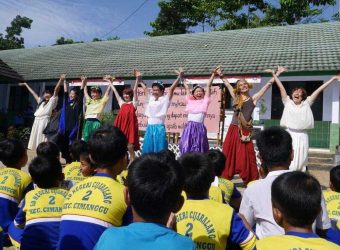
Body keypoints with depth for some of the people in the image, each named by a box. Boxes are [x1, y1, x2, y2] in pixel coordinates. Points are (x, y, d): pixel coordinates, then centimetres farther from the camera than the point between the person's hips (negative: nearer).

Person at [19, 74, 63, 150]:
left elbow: (56, 90, -8)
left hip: (44, 121, -7)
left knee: (43, 140, -11)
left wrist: (61, 80, -18)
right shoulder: (40, 101, 21)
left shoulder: (52, 101, 3)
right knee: (36, 140, 8)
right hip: (37, 122, 7)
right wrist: (26, 84, 41)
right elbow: (33, 93, 31)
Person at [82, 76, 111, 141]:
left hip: (96, 122, -5)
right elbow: (85, 91, 28)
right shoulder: (89, 100, 22)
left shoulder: (102, 101, 9)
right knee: (85, 138, 5)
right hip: (87, 121, 5)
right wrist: (83, 82, 28)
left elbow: (108, 91, 4)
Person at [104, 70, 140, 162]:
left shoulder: (133, 103, 3)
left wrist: (137, 79, -15)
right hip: (121, 126, 5)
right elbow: (115, 92, 20)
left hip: (130, 126, -5)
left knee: (130, 147, -3)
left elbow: (135, 91, -7)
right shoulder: (122, 103, 15)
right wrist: (110, 82, 24)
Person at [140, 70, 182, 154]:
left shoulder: (165, 99, -1)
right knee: (147, 150, 8)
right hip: (149, 128, 5)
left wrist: (179, 77, -15)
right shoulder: (150, 99, 12)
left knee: (159, 151, -1)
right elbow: (145, 88, 21)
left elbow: (172, 88, -9)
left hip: (159, 128, -5)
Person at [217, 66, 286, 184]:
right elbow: (227, 85, 17)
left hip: (245, 131, -2)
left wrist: (277, 74, 8)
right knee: (229, 155, 6)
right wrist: (220, 75, 19)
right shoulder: (236, 97, 11)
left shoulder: (253, 98, 7)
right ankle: (225, 179, 17)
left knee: (246, 157, 3)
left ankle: (250, 181, 15)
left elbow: (267, 86, 7)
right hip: (233, 130, 2)